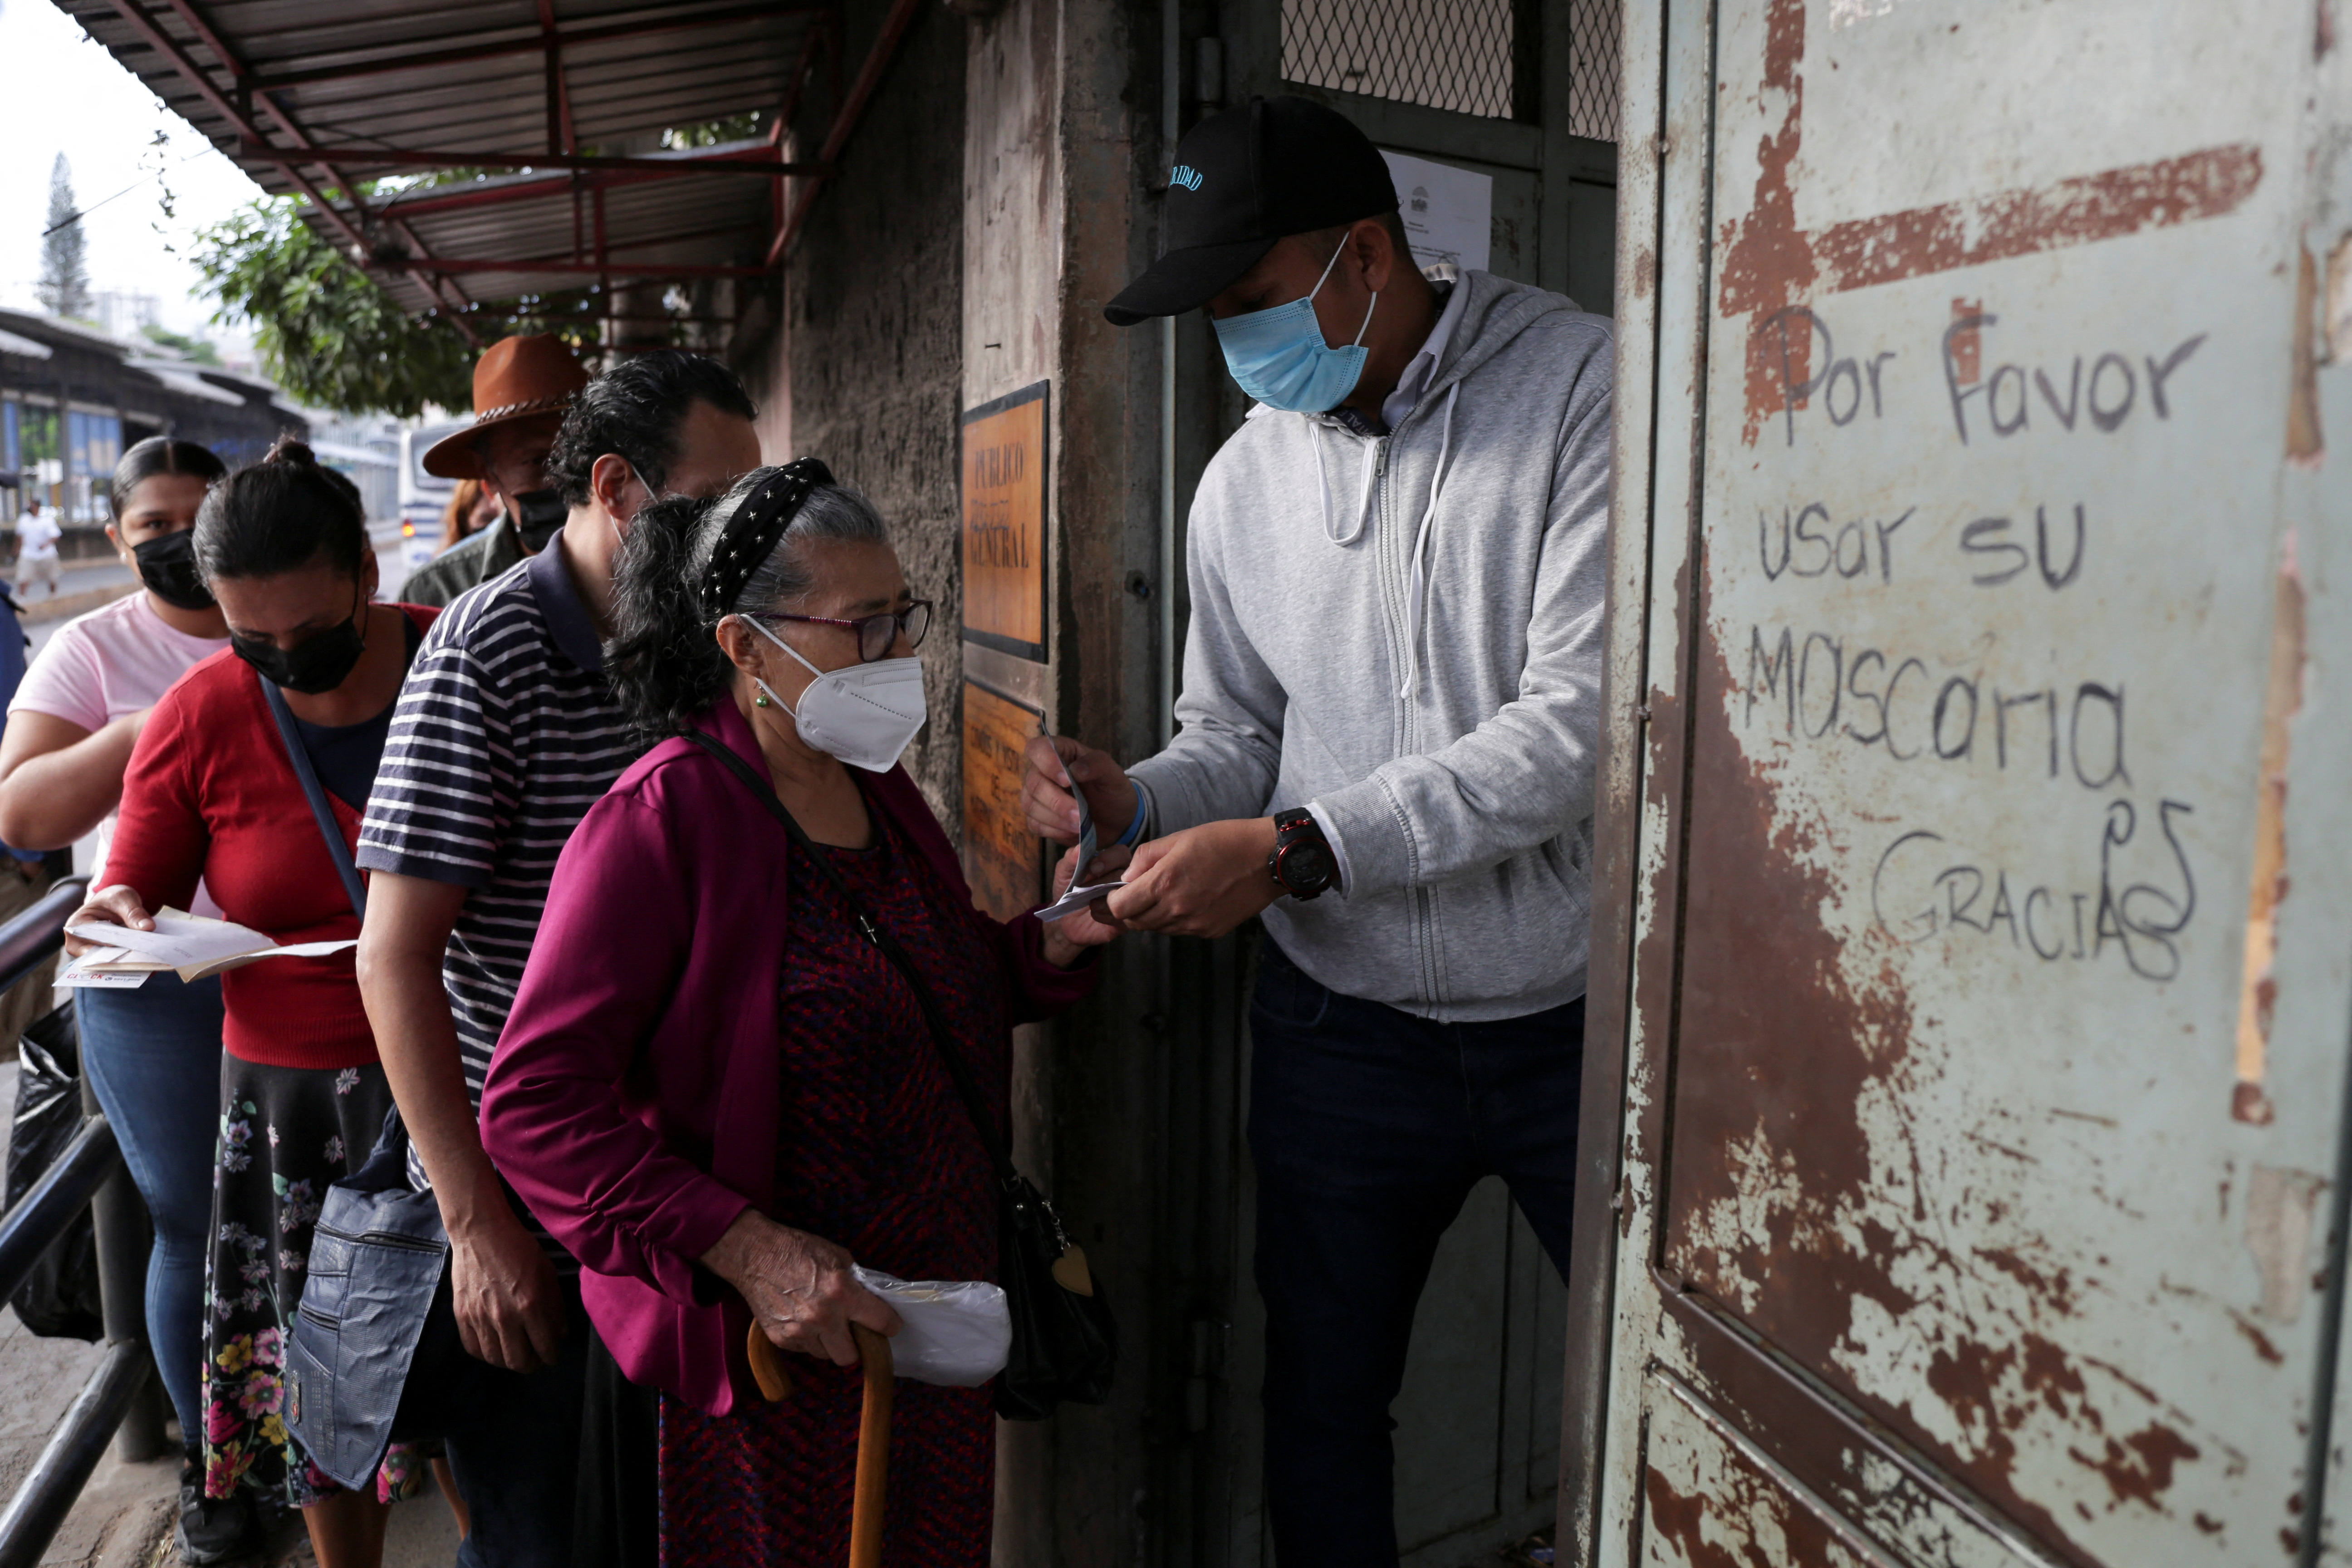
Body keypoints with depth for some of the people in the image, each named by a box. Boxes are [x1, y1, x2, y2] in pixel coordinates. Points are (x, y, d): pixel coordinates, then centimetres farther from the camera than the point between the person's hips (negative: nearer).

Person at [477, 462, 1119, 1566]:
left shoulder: (877, 791, 7)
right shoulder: (662, 821, -18)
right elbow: (534, 1104, -21)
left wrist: (1049, 945, 0)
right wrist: (744, 1251, -28)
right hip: (772, 1352, -7)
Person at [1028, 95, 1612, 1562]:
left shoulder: (1588, 389, -12)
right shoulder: (1244, 481, 4)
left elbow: (1585, 722, -21)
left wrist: (1296, 848, -24)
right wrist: (1142, 798, -11)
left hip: (1579, 1015, -3)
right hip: (1343, 1027, 4)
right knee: (1319, 1401, 17)